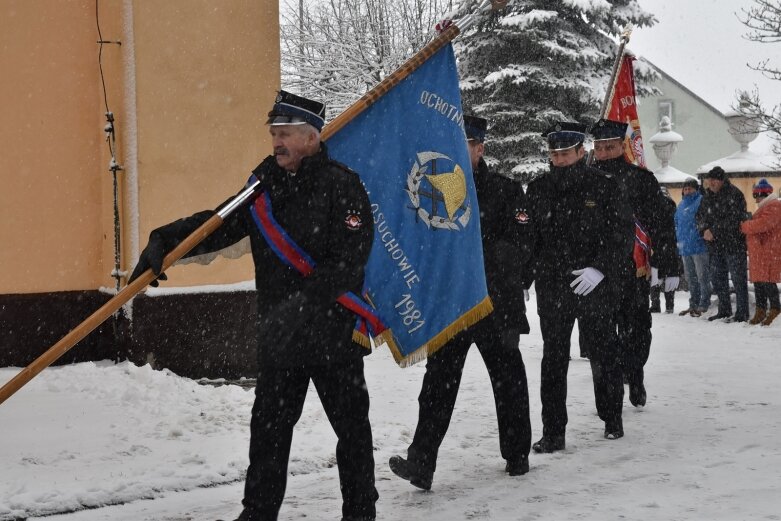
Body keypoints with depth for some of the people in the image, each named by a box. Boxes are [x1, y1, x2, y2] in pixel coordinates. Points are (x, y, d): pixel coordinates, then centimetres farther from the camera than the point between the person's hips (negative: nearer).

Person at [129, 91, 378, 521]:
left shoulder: (342, 187, -13)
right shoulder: (265, 184, 6)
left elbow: (348, 262, -20)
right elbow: (220, 224, 9)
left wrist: (302, 306, -29)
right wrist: (165, 241, -6)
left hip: (334, 329, -5)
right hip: (279, 336, 5)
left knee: (351, 425, 9)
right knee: (268, 426, 11)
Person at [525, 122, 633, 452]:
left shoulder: (603, 186, -3)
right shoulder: (538, 190, 6)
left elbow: (623, 233, -4)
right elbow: (528, 238, 10)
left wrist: (599, 268, -16)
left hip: (596, 288, -2)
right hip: (552, 289, 2)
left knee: (603, 355, 11)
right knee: (553, 360, 3)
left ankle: (612, 419, 29)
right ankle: (553, 433, 7)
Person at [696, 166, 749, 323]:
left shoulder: (734, 194, -10)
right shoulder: (708, 195, 13)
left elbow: (733, 220, -18)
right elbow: (700, 215, 14)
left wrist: (714, 231, -17)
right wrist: (704, 230, -6)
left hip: (734, 244, -8)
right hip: (715, 245, 8)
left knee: (738, 278, -5)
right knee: (717, 278, 14)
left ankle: (742, 313, -1)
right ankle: (724, 310, 25)